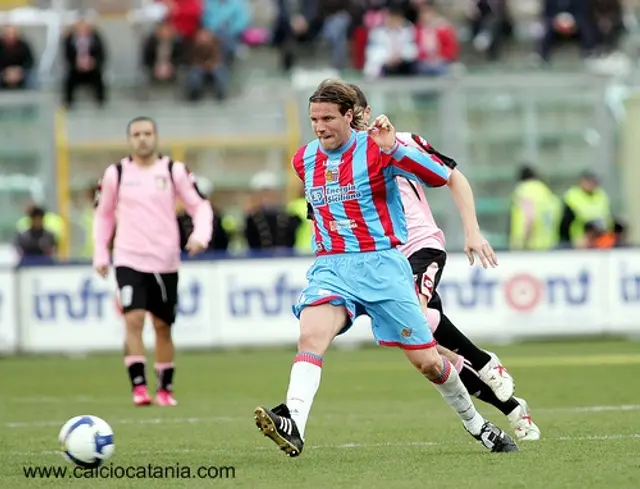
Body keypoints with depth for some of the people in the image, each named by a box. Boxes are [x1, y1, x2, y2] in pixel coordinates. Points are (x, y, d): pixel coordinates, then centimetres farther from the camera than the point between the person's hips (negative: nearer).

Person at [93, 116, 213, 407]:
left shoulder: (174, 171, 0)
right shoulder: (116, 174, 2)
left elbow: (200, 206, 1)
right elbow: (103, 214, 14)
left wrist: (200, 235, -18)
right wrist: (100, 254, 8)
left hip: (165, 261, 1)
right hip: (129, 260, -1)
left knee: (162, 326, 9)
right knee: (134, 319, -18)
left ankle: (165, 389, 21)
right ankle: (138, 386, -19)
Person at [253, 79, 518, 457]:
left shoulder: (377, 149, -8)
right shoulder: (304, 160, 8)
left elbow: (440, 178, -17)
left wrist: (392, 147, -26)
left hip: (382, 264, -3)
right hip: (331, 267, 3)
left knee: (427, 362, 3)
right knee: (311, 336, -28)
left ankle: (477, 424, 29)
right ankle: (293, 428, -46)